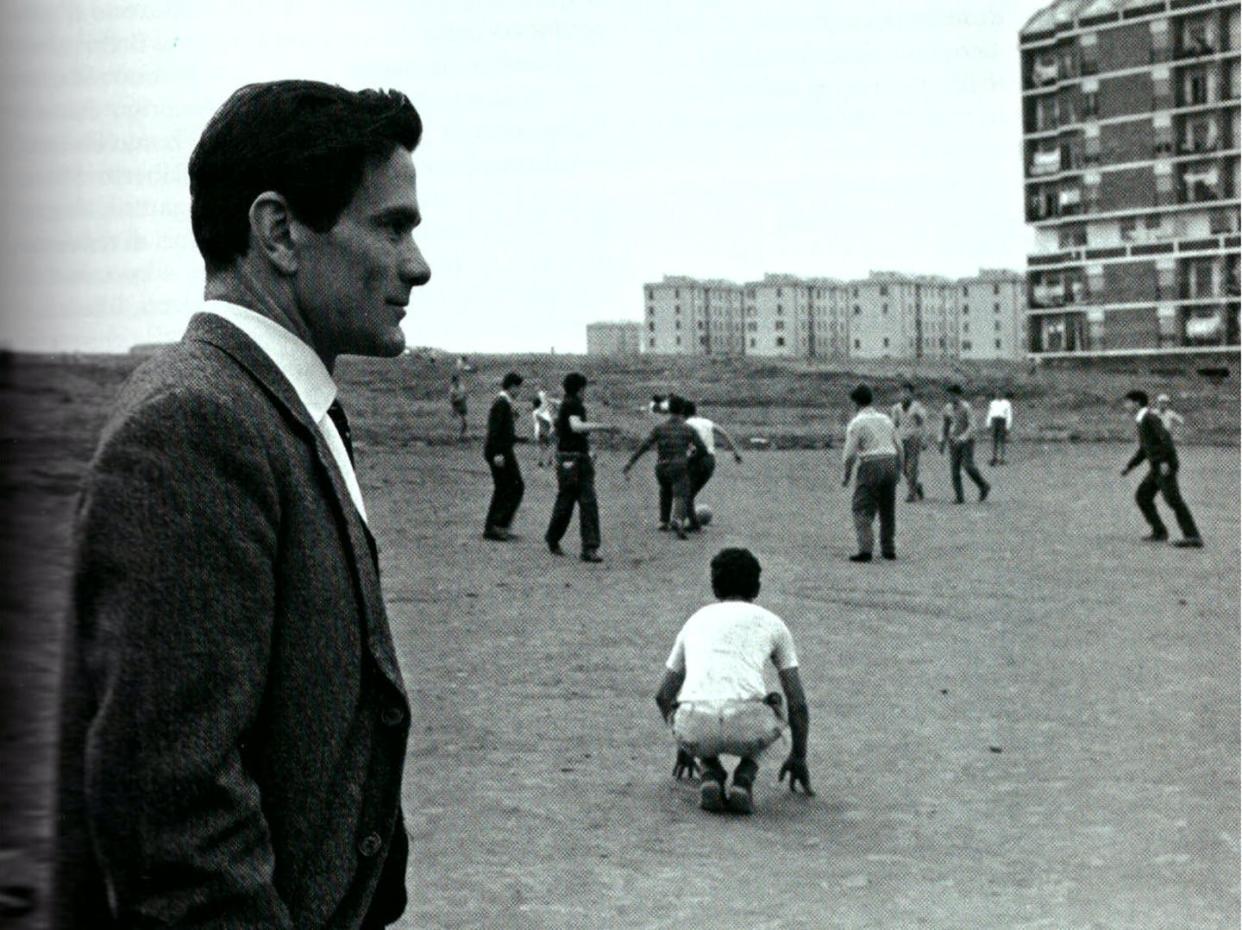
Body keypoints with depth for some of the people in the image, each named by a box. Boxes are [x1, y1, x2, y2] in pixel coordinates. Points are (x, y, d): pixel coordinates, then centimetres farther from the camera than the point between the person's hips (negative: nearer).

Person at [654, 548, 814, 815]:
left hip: (695, 729, 1)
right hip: (746, 728, -1)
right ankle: (743, 780, 12)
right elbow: (797, 701, 23)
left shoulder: (695, 622, 29)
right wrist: (798, 757, 37)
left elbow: (663, 696, 35)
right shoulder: (772, 623, 22)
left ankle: (709, 775, 12)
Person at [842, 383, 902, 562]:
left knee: (863, 510, -3)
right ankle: (888, 549, 20)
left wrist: (846, 476, 2)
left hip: (870, 467, -6)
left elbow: (850, 454, -9)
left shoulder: (856, 423, -6)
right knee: (887, 509, 16)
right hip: (890, 465, 6)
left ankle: (865, 549, -15)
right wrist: (898, 471, 25)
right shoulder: (885, 419, 13)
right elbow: (898, 448, 17)